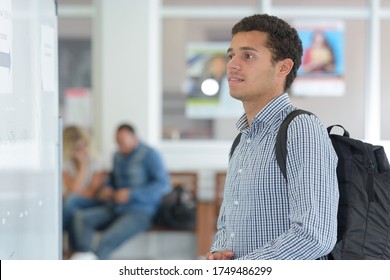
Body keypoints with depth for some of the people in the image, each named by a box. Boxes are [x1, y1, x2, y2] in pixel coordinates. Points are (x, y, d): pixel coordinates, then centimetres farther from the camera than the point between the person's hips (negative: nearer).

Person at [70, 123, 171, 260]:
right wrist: (106, 189, 6)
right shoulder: (118, 156, 15)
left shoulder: (149, 155, -7)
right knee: (81, 217, -17)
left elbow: (164, 184, -15)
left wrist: (131, 194, -20)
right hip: (115, 208, 8)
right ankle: (83, 256, -36)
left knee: (108, 239, -31)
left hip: (140, 212, -8)